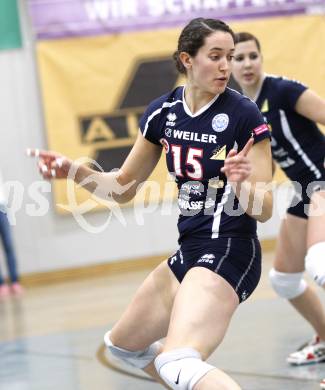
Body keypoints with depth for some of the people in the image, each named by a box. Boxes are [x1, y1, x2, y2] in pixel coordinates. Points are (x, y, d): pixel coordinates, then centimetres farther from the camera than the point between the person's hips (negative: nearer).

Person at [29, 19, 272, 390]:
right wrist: (73, 171, -5)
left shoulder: (244, 115, -14)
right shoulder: (163, 111, 2)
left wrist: (242, 182, -34)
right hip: (189, 249, 8)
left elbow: (263, 210, -13)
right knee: (122, 344, 23)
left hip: (229, 252, -8)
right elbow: (123, 187, 12)